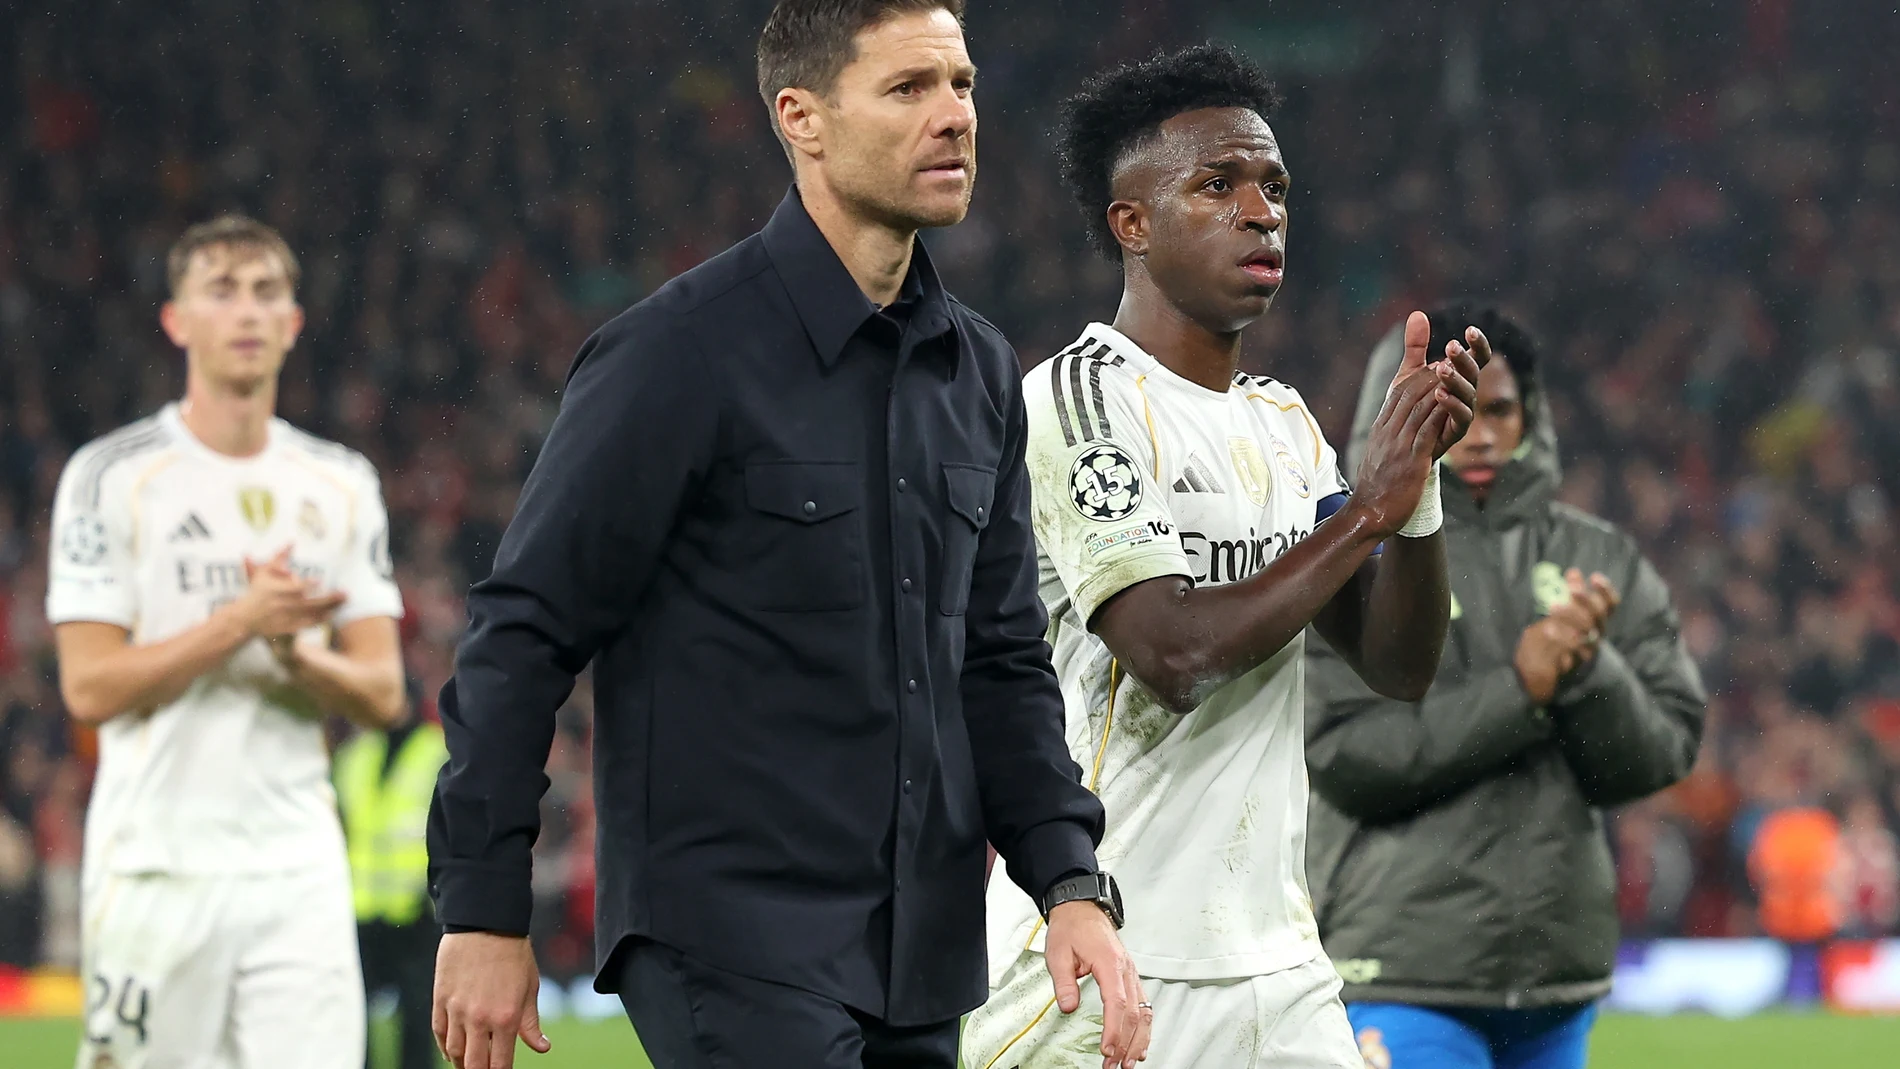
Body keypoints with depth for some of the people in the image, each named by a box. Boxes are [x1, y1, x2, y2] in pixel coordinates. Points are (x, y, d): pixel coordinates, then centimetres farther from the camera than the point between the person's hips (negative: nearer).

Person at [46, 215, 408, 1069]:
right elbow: (89, 688, -8)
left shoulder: (342, 485, 12)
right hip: (157, 862, -3)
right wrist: (242, 622, -16)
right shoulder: (112, 477, -1)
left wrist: (293, 652, -12)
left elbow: (382, 695, 8)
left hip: (300, 866, 3)